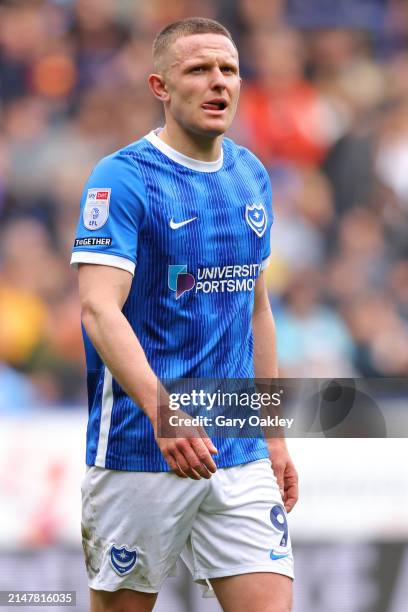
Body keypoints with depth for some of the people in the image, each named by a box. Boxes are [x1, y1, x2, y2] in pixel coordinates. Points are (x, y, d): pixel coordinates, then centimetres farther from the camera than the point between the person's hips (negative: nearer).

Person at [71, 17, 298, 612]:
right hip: (138, 451, -5)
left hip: (240, 455, 5)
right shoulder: (122, 178, -10)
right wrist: (162, 410, -34)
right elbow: (99, 308, -21)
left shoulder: (252, 177, 11)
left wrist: (275, 436, 18)